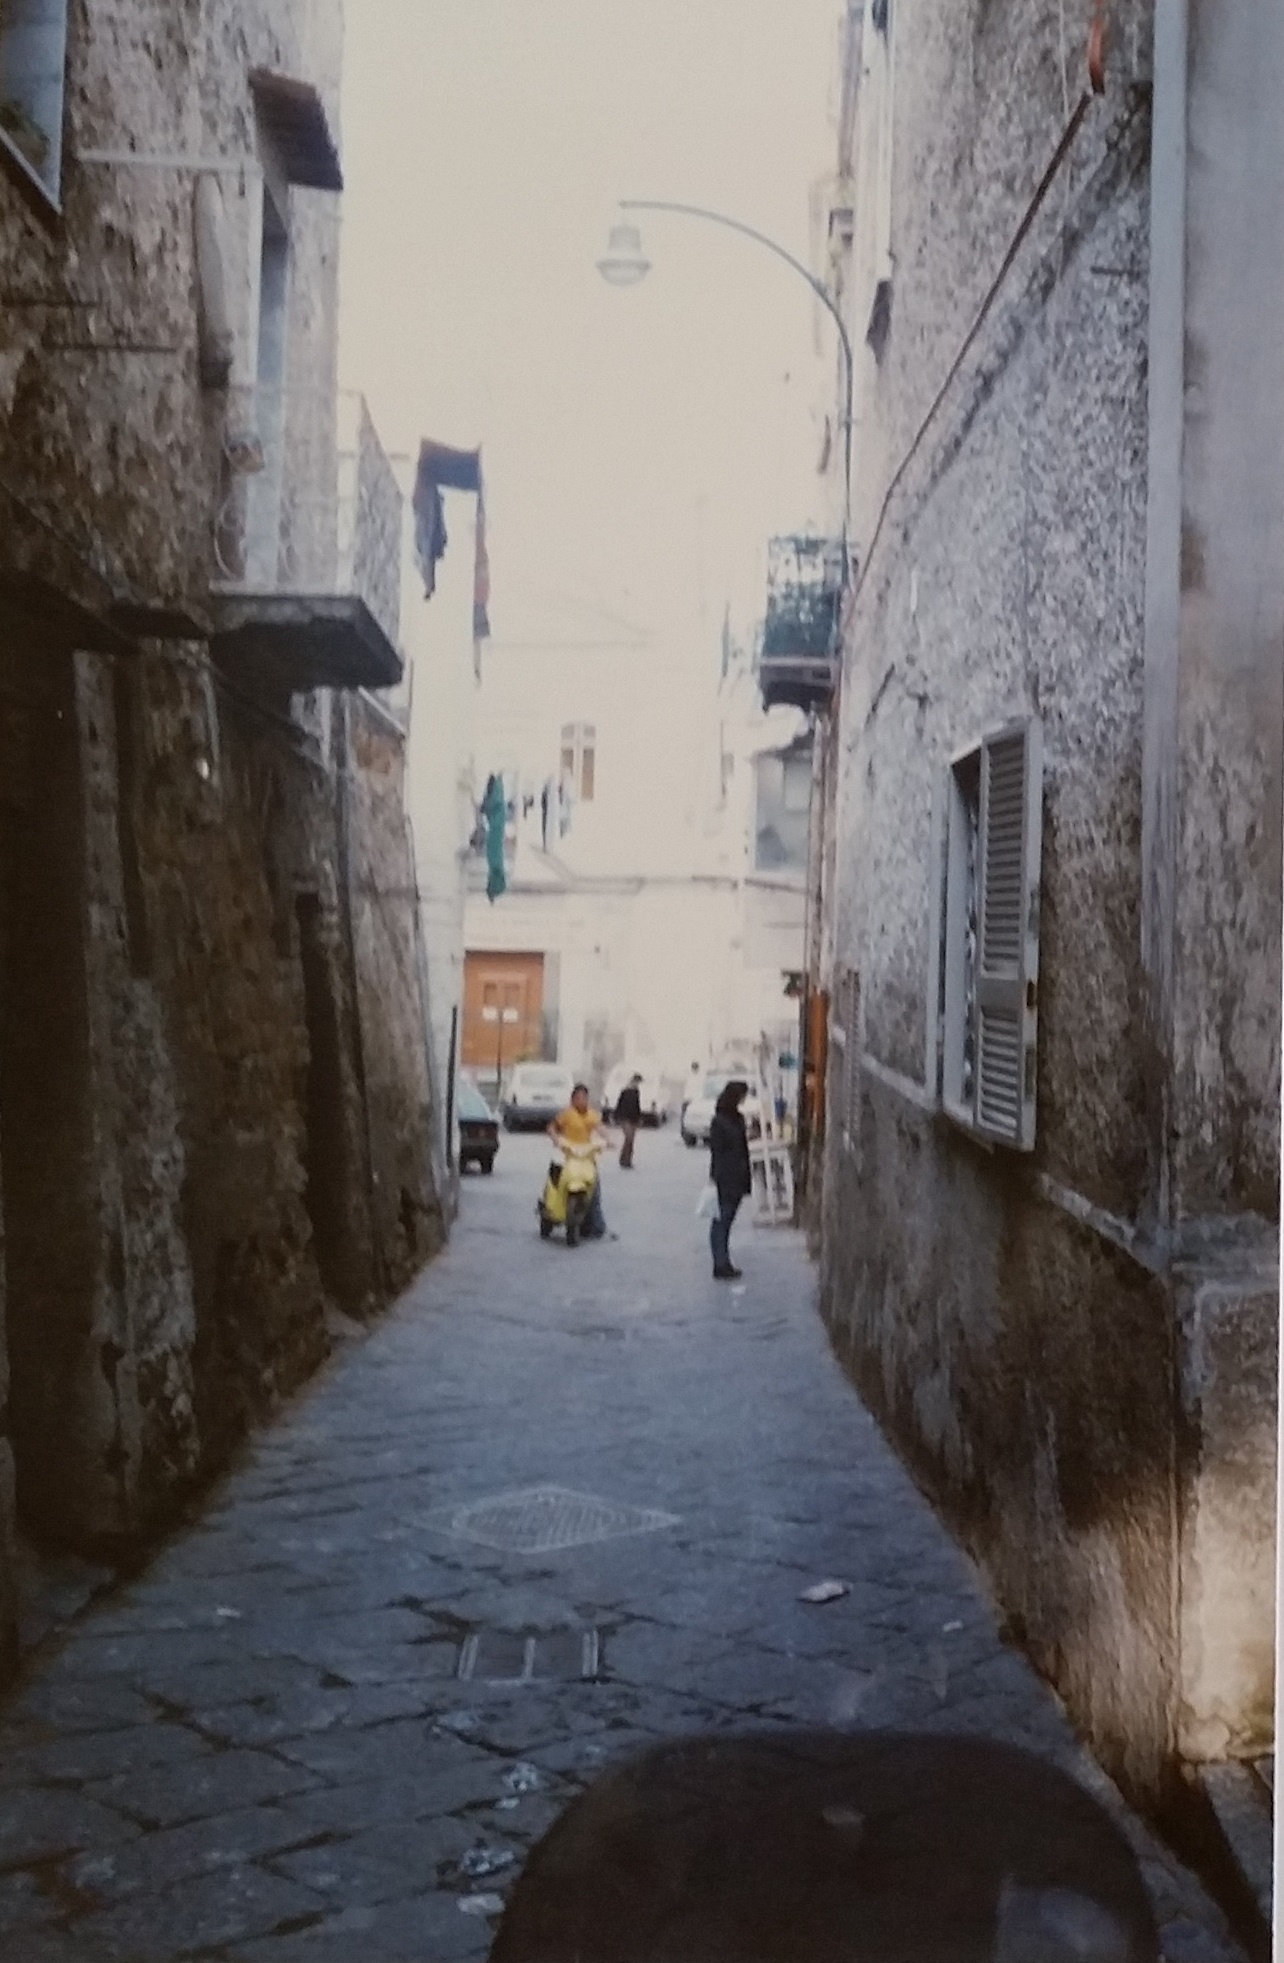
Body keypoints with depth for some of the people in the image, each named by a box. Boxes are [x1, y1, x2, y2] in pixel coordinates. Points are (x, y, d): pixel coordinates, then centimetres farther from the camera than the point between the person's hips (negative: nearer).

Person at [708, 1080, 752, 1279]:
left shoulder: (737, 1119, 10)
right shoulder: (719, 1122, -14)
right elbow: (716, 1153, -15)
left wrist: (746, 1179, 14)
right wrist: (717, 1181, -18)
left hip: (737, 1180, 8)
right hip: (725, 1182, -8)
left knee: (726, 1222, 14)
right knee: (721, 1222, -1)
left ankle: (724, 1264, 21)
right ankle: (720, 1265, 3)